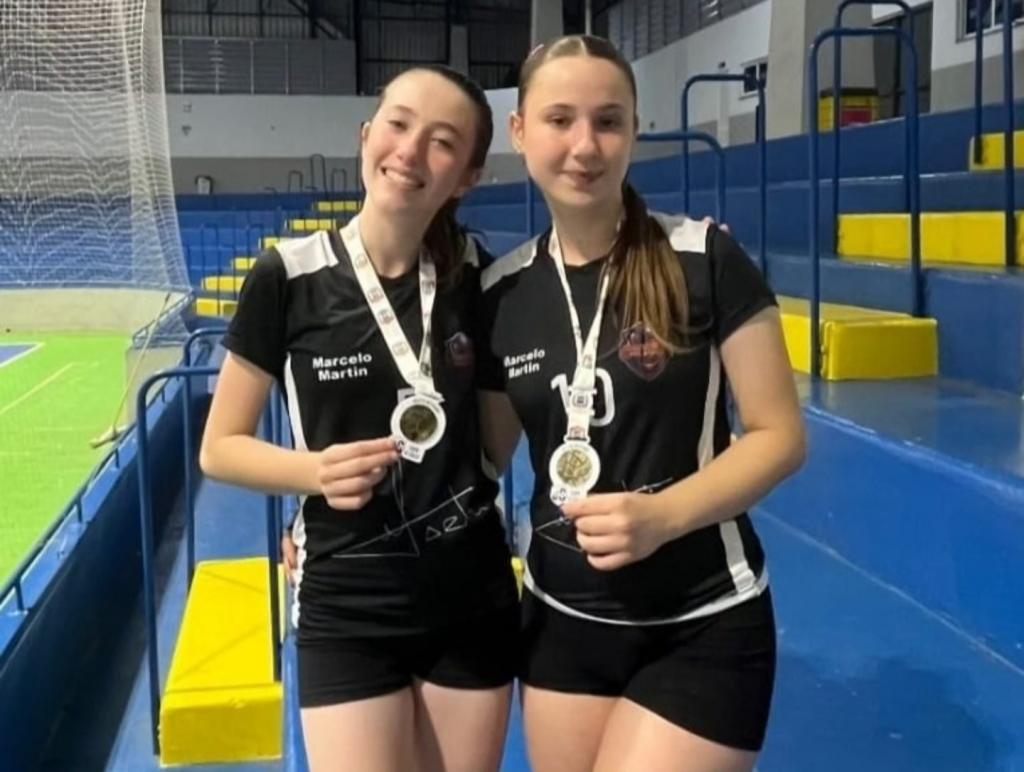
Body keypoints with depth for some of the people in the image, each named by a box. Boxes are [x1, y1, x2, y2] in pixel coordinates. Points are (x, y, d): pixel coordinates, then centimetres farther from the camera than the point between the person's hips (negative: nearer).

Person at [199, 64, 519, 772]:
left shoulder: (474, 273, -2)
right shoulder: (289, 276, -11)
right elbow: (220, 449, -5)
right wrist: (316, 472, -21)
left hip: (473, 593, 3)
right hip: (347, 604, -3)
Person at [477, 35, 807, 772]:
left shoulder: (704, 259, -12)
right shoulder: (502, 292, 0)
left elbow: (780, 435, -9)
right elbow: (483, 458, 9)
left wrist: (666, 514, -24)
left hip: (703, 628, -4)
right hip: (562, 622, 4)